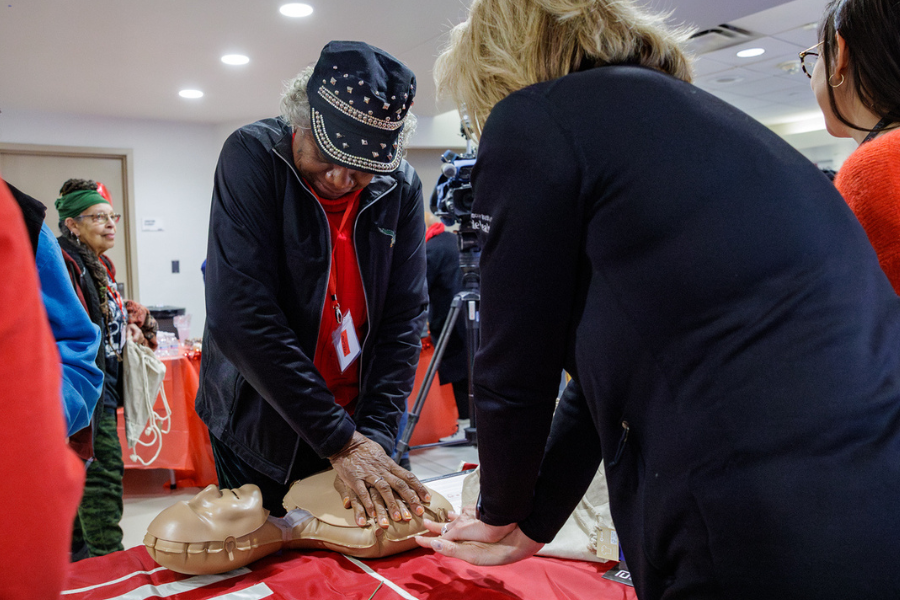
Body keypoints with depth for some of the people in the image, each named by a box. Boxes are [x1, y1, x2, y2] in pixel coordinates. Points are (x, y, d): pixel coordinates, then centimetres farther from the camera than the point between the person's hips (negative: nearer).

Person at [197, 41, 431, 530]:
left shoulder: (402, 187, -8)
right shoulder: (252, 156, -19)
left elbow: (404, 320, -8)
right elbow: (239, 319, -27)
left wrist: (374, 438, -18)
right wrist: (341, 442, -28)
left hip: (359, 422, 3)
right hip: (261, 431, -2)